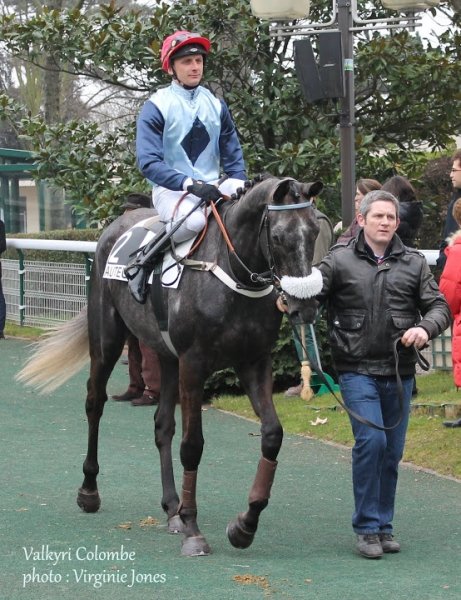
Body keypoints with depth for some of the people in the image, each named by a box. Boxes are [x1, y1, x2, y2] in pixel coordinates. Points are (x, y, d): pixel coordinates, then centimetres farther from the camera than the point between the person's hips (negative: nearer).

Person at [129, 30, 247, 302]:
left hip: (213, 188, 5)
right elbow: (149, 162, -13)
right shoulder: (157, 107, -3)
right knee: (194, 219, -37)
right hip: (172, 190, -5)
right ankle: (142, 262, -18)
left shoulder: (216, 105, 14)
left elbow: (232, 156, 17)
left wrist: (240, 185, -5)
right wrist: (190, 184, -25)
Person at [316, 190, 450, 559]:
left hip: (399, 373, 4)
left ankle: (384, 526, 22)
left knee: (392, 451, 8)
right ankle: (367, 528, -6)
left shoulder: (414, 263, 8)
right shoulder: (340, 261, 0)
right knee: (371, 439, -17)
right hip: (357, 370, -4)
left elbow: (439, 306, 7)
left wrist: (426, 328, -14)